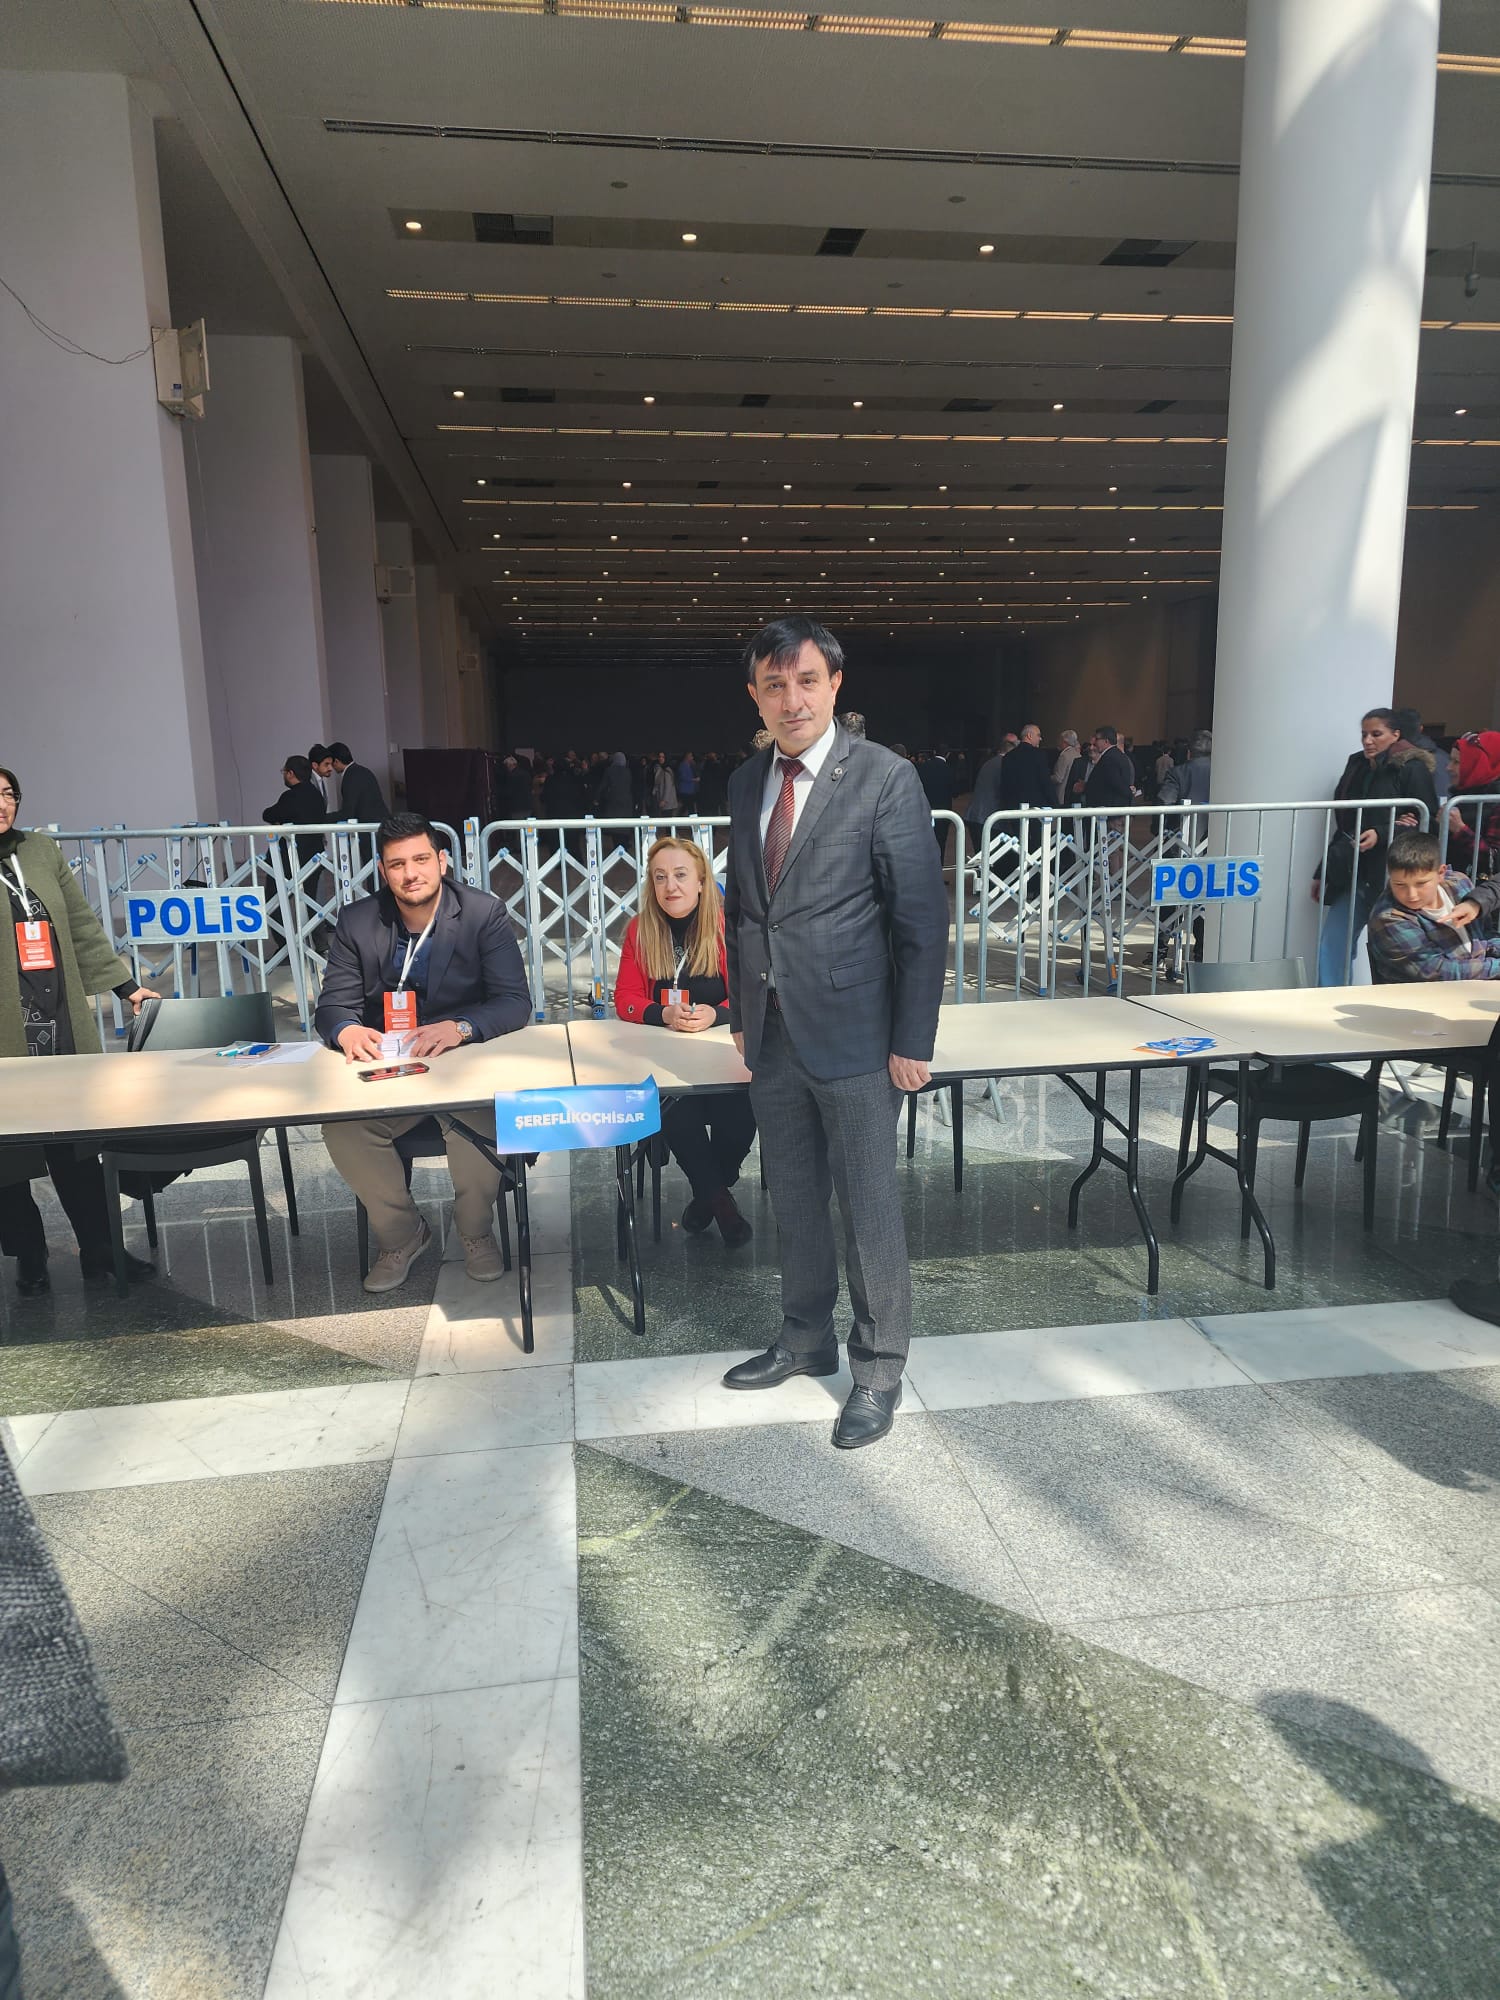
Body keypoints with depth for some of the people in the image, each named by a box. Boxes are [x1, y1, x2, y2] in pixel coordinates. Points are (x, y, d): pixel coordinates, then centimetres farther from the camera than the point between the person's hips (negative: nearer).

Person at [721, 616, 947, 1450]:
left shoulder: (886, 778, -10)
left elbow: (923, 917, -11)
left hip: (853, 1035, -6)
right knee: (794, 1197, 18)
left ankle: (880, 1366, 24)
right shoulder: (747, 783, 8)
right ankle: (807, 1338, 36)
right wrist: (741, 1012, 13)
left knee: (869, 1204, 5)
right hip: (773, 1033, 6)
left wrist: (914, 1042, -13)